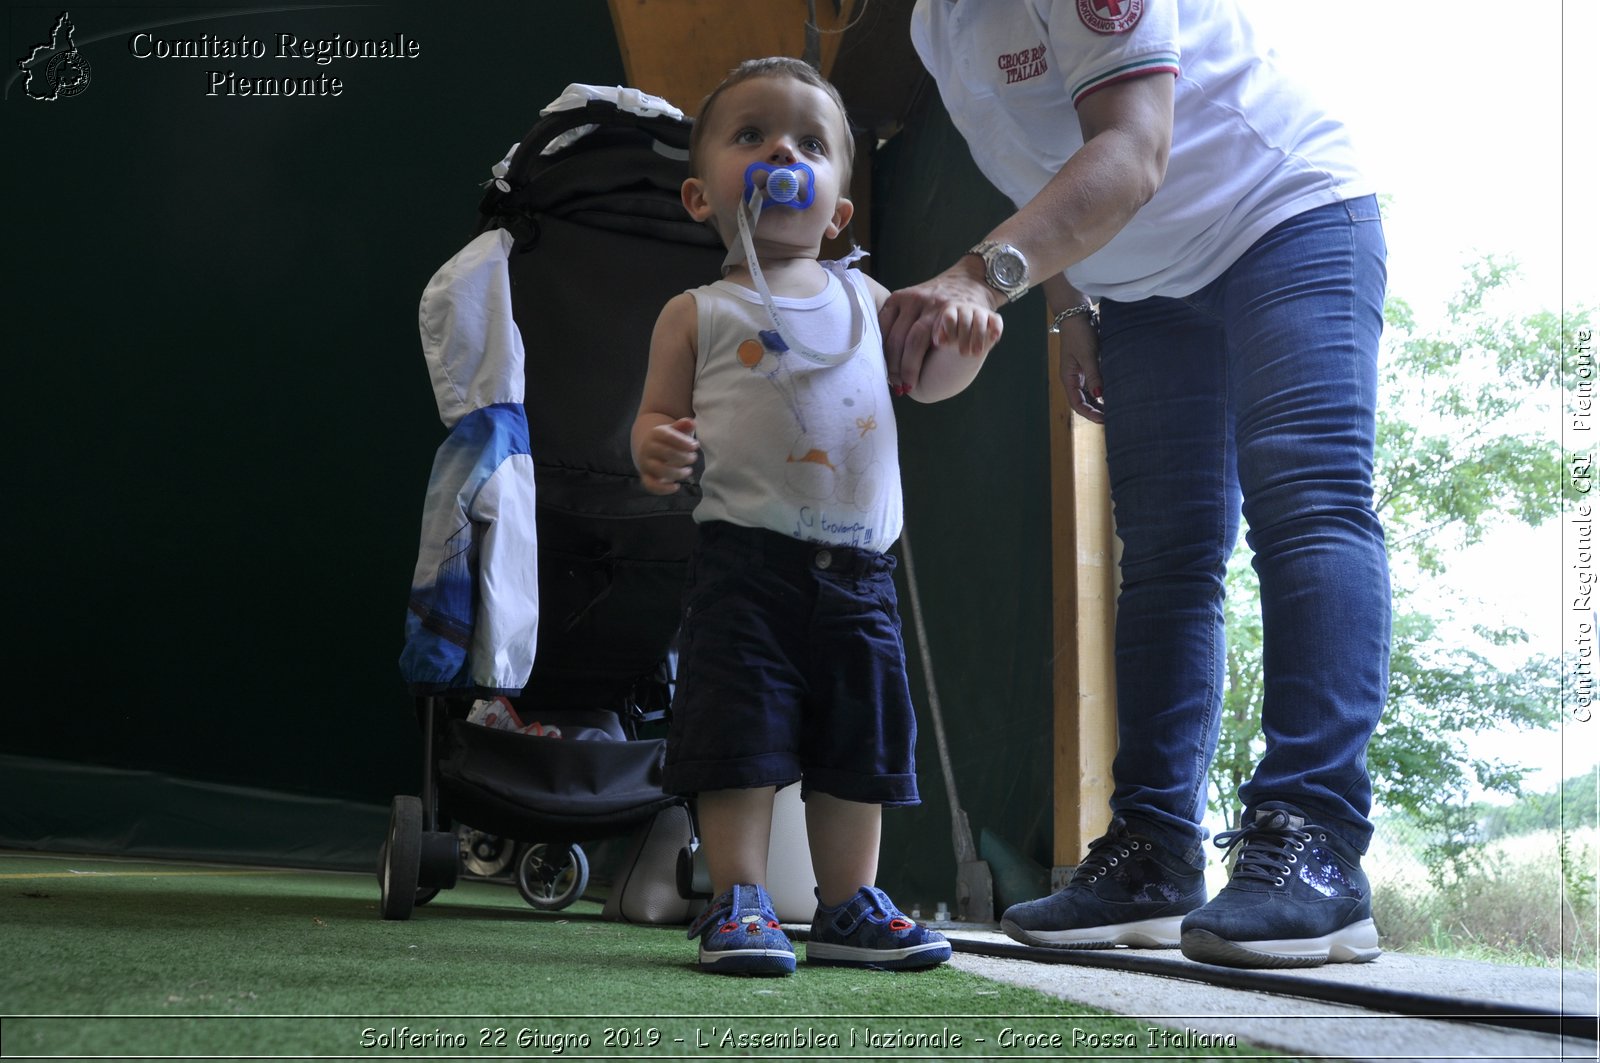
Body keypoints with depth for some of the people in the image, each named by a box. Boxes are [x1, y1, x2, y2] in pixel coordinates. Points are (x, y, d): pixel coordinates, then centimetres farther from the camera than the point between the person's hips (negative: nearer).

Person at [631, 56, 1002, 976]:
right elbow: (659, 414, 5)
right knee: (744, 735, -8)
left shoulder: (864, 298, 15)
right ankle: (740, 906, 0)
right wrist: (657, 451, -18)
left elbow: (928, 379, 25)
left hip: (858, 566, 4)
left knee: (860, 741, 8)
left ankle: (850, 907, 18)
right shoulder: (700, 312, 6)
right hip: (746, 557, -4)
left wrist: (963, 341, 3)